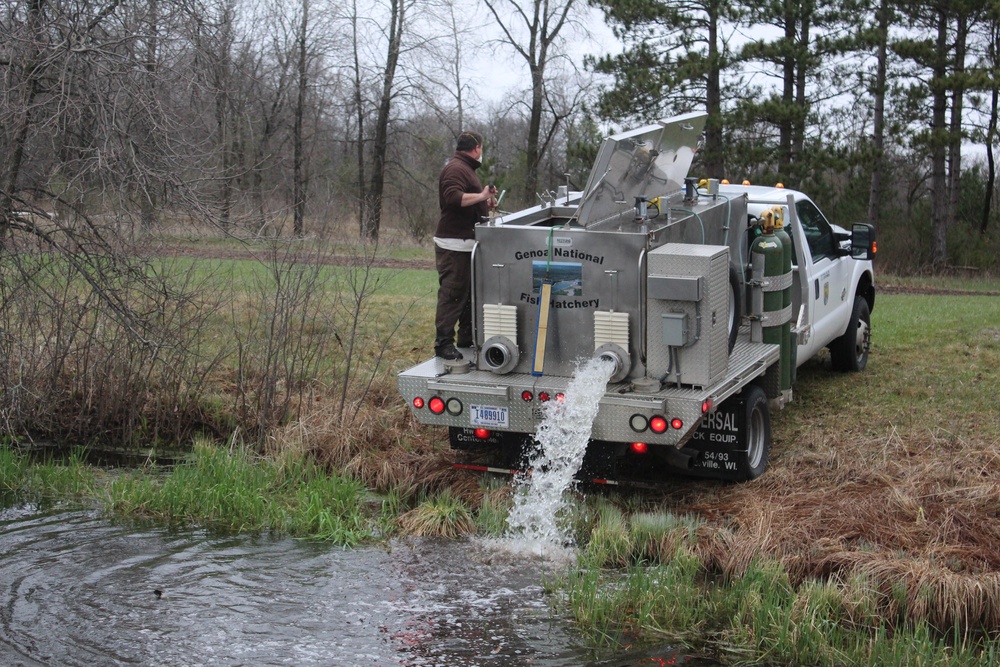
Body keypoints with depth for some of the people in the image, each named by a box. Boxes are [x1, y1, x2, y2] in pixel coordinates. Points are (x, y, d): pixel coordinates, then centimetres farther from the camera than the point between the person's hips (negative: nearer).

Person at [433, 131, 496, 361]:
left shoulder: (466, 169, 22)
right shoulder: (455, 169, -13)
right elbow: (453, 197, -28)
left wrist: (485, 203, 19)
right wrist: (482, 195, -24)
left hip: (467, 244, 11)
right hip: (455, 245, -11)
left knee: (470, 293, 16)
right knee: (452, 294, -11)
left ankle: (467, 338, 24)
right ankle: (443, 343, -9)